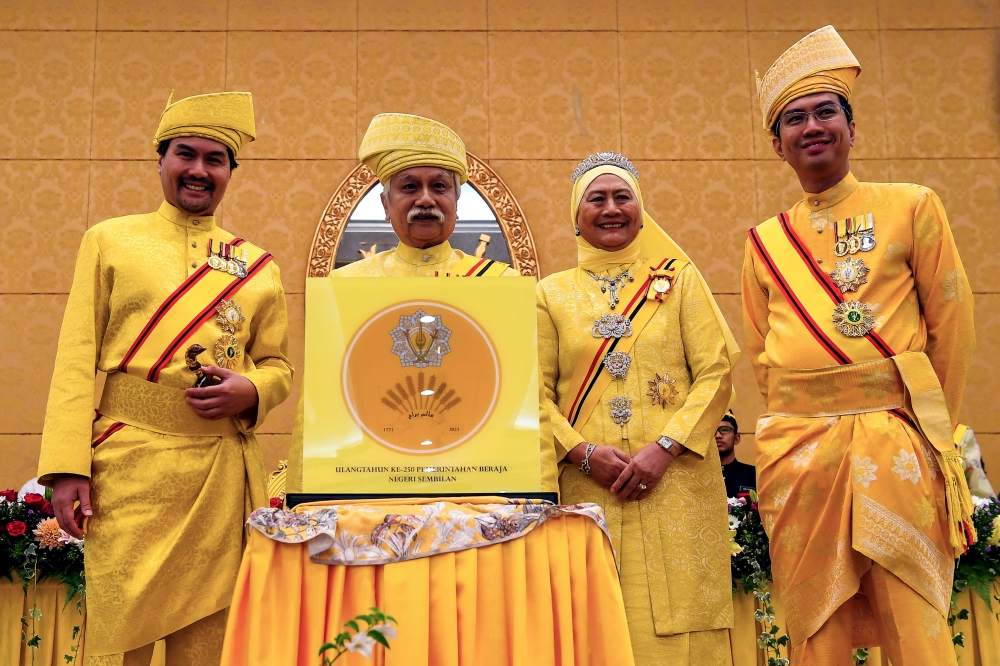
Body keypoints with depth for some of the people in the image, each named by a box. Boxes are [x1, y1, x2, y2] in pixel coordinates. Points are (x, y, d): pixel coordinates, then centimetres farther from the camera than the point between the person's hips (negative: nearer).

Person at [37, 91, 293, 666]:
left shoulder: (258, 267, 11)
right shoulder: (109, 241, 8)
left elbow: (278, 366, 15)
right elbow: (77, 358, 2)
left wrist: (249, 392, -9)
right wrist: (67, 467, -7)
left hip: (223, 476, 2)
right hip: (128, 468, -2)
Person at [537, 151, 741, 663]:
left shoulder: (678, 277, 9)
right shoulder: (552, 293, 10)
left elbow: (717, 372, 1)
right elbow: (536, 393, 4)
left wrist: (664, 448, -11)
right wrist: (584, 453, -12)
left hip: (675, 482, 0)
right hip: (588, 486, 1)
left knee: (679, 624, 0)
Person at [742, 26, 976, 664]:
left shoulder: (911, 206, 4)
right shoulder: (765, 242, 11)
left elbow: (952, 322, 3)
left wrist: (930, 422, 2)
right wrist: (801, 420, 6)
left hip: (896, 440, -2)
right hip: (798, 445, 3)